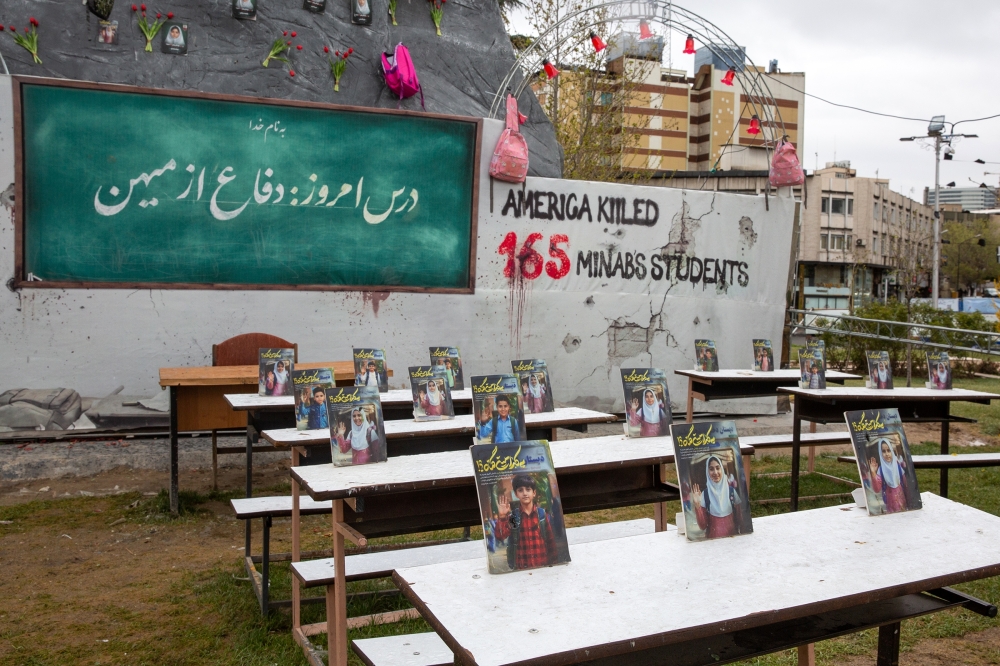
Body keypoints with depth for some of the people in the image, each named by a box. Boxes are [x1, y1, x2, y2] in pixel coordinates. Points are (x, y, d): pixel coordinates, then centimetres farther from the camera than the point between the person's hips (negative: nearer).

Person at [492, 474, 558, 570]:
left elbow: (550, 539, 4)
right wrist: (502, 516, -23)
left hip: (542, 564, 0)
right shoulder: (513, 515, 0)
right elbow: (500, 536, -11)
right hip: (521, 566, 0)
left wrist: (552, 562, 3)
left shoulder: (542, 513, 1)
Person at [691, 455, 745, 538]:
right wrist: (697, 505, -13)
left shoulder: (732, 491, 0)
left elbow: (740, 519, 6)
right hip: (713, 537, -1)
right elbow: (703, 526, -2)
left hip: (732, 535, 1)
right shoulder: (704, 494, -1)